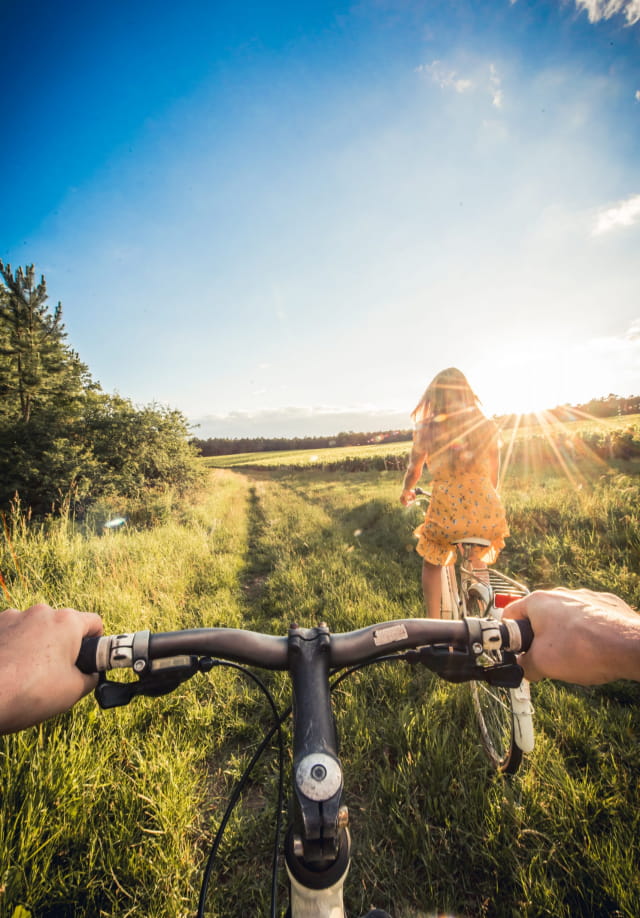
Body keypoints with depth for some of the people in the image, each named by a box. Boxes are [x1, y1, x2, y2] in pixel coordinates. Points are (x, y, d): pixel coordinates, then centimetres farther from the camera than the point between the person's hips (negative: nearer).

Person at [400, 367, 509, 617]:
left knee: (432, 562, 26)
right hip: (486, 511, 3)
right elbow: (493, 475, 10)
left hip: (447, 514, -2)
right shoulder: (486, 427, 2)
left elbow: (414, 471, 9)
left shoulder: (426, 429, -3)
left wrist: (406, 493, 30)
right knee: (479, 560, 33)